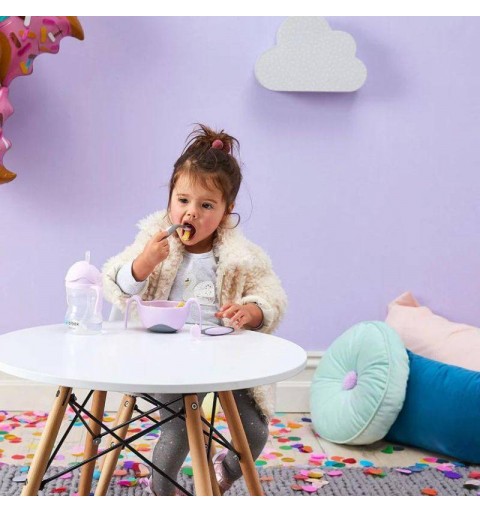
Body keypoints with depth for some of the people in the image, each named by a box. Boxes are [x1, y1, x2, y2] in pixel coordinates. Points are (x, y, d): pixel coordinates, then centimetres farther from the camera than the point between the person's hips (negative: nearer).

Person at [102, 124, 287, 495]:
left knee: (255, 433, -1)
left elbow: (272, 300, -6)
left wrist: (249, 311, -28)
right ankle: (162, 491, 15)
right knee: (182, 424, -18)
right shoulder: (153, 240, -2)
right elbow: (117, 289, -6)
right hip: (169, 357, -1)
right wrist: (144, 262, -25)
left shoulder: (242, 256, -4)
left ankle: (226, 470, 37)